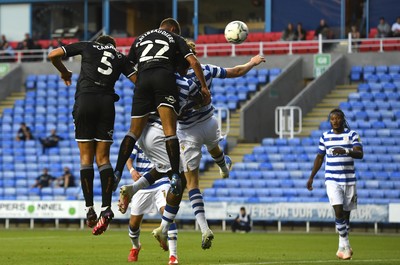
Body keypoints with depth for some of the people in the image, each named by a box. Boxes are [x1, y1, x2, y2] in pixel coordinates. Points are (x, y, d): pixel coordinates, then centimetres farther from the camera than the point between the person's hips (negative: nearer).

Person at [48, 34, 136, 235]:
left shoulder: (87, 46, 17)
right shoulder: (120, 58, 21)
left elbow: (53, 55, 14)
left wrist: (64, 72, 31)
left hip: (85, 100, -2)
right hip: (107, 103, 2)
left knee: (86, 157, 4)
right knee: (103, 158, 6)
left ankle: (90, 209, -2)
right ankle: (106, 209, -8)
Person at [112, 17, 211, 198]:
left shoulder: (139, 39, 31)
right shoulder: (175, 38, 22)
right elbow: (193, 62, 11)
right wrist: (204, 86, 15)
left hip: (142, 81, 3)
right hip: (165, 78, -3)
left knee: (134, 132, 9)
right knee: (170, 131, -9)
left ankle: (117, 173, -3)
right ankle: (175, 176, -21)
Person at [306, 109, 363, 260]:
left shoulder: (352, 135, 0)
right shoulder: (325, 136, 7)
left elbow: (360, 154, -13)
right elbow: (319, 157, 16)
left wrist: (346, 151, -31)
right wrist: (311, 177, 14)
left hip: (349, 180, 0)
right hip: (332, 180, 0)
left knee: (346, 213, 4)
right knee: (338, 211, -16)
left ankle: (343, 247, 17)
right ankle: (345, 245, -10)